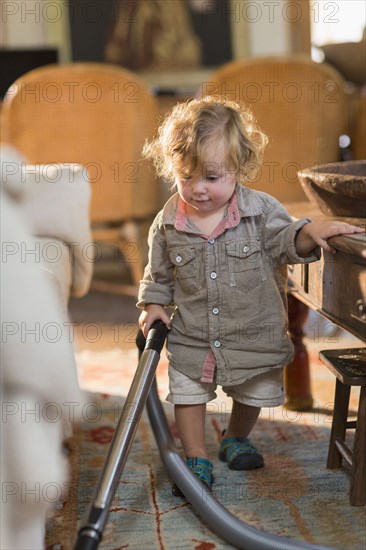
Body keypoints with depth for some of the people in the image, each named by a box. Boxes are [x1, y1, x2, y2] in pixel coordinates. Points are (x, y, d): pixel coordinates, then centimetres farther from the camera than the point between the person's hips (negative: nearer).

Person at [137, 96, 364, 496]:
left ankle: (236, 439, 47)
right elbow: (159, 272, 6)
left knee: (253, 393, 19)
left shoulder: (260, 209, -14)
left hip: (255, 332, 0)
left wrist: (310, 232, -30)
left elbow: (286, 243, -10)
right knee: (187, 394, 4)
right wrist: (153, 304, -7)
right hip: (192, 337, 0)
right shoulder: (168, 223, -8)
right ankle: (197, 460, 22)